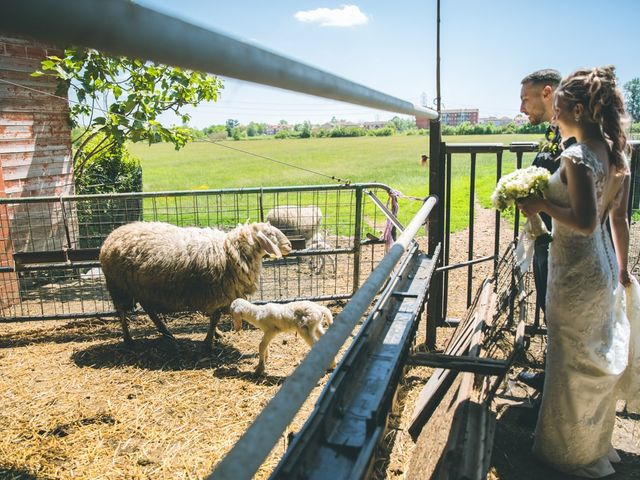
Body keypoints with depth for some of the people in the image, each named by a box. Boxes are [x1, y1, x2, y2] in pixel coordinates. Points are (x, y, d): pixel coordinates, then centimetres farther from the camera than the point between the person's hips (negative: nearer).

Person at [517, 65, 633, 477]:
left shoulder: (577, 156, -21)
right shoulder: (618, 154, 5)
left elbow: (585, 222, -27)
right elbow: (619, 219, 10)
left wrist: (542, 204, -14)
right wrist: (622, 267, 18)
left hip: (577, 274, -9)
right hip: (604, 269, 9)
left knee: (574, 364, 8)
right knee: (599, 360, 21)